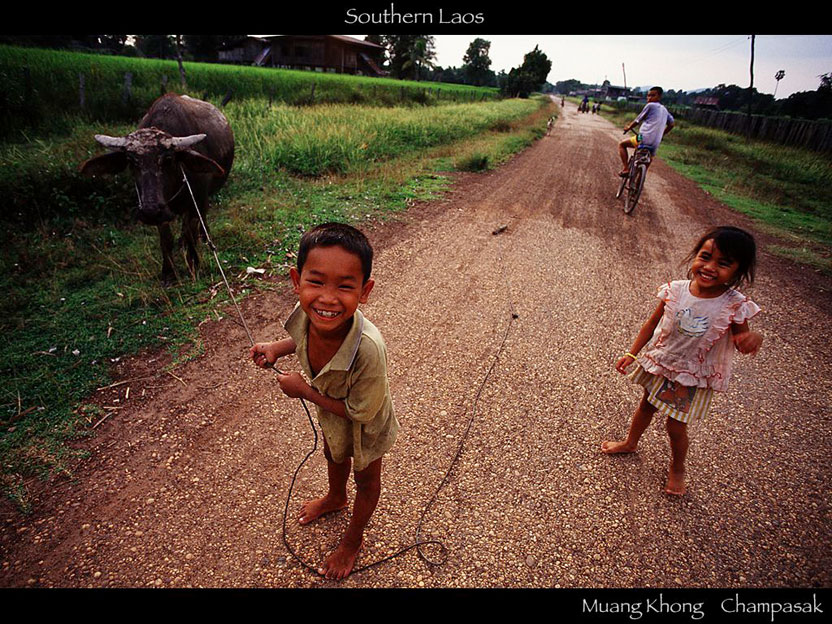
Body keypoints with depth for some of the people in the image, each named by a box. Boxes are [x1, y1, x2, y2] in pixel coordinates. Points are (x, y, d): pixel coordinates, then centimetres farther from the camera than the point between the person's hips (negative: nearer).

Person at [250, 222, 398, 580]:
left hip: (365, 427, -6)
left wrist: (303, 391, -27)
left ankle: (353, 539, 56)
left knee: (366, 480, 26)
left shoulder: (367, 350, -48)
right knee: (333, 456, 36)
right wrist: (278, 348, -17)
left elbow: (360, 412, -31)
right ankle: (335, 498, 71)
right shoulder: (307, 313, -30)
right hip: (331, 413, 6)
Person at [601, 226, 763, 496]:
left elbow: (741, 341, -8)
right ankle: (630, 442, 52)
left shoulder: (735, 305, -22)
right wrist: (632, 353, -1)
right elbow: (652, 323, -4)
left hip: (693, 377, -3)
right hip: (659, 363, 3)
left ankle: (677, 468, 39)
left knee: (676, 426, 8)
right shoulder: (676, 290, -17)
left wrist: (753, 338, -33)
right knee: (645, 406, 23)